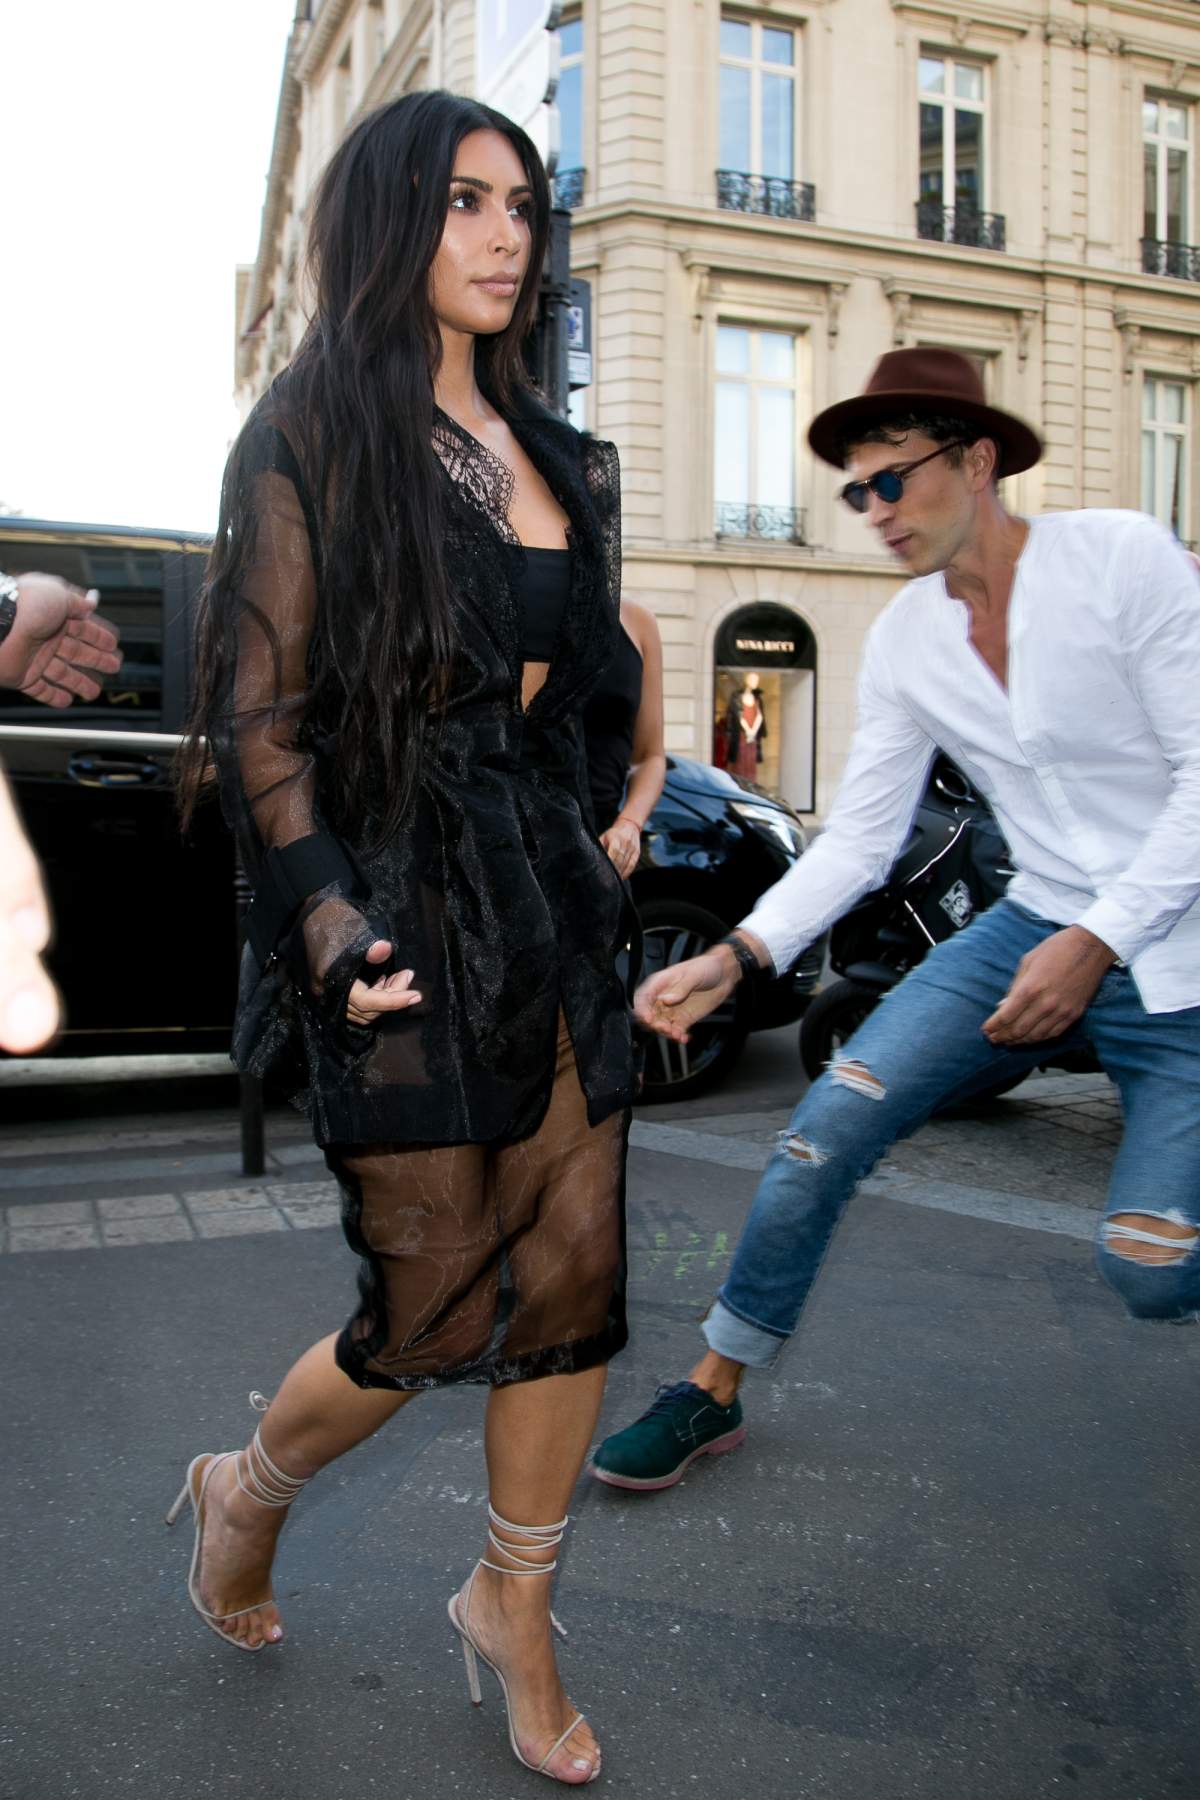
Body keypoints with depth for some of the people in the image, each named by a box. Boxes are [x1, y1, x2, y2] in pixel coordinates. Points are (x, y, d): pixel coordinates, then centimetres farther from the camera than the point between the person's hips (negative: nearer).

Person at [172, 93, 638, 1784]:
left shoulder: (554, 452, 16)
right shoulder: (313, 433, -3)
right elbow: (259, 713, -8)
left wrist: (618, 854, 13)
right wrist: (327, 915, -19)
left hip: (548, 896, 6)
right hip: (398, 902, -6)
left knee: (575, 1273, 5)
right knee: (441, 1311, 0)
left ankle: (514, 1606, 28)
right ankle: (246, 1492, 33)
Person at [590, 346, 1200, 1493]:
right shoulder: (903, 641, 4)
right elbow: (859, 838, 3)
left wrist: (1098, 943, -19)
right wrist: (735, 957, -10)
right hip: (1032, 925, 4)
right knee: (828, 1127, -10)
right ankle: (714, 1393, 7)